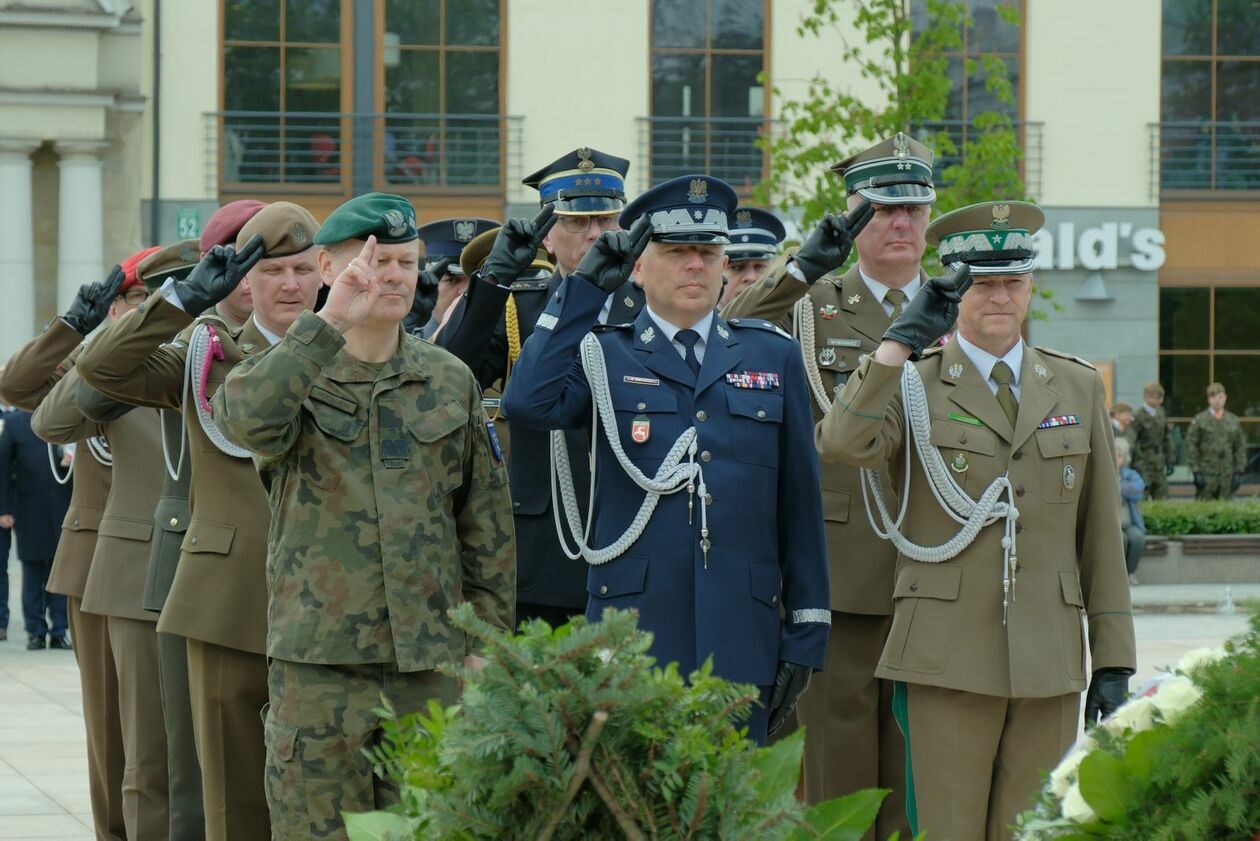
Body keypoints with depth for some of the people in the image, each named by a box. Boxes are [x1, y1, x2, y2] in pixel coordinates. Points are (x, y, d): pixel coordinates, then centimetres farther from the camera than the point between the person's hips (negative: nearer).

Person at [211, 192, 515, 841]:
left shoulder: (452, 382, 9)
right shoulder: (290, 371, 1)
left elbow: (487, 523, 13)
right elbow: (247, 421, -25)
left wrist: (487, 639, 7)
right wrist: (331, 320, -30)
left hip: (433, 663, 2)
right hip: (317, 660, -2)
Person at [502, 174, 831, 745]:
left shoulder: (773, 356, 12)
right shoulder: (603, 355, 7)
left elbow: (800, 502, 11)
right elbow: (529, 404, -14)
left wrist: (806, 633, 7)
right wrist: (584, 290, -9)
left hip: (741, 643, 2)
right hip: (631, 634, -2)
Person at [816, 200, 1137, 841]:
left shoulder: (1077, 386, 13)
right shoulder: (912, 385, 4)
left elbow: (1100, 531, 12)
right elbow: (842, 444, -19)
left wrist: (1113, 659, 8)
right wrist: (905, 337, -18)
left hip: (1049, 661, 3)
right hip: (948, 659, -3)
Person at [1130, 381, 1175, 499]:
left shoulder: (1161, 413, 8)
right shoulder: (1138, 417, -12)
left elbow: (1167, 438, 16)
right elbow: (1132, 442, -14)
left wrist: (1169, 461, 14)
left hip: (1159, 466, 6)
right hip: (1144, 466, -6)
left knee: (1162, 498, 6)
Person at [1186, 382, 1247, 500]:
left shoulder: (1233, 420, 10)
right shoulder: (1199, 420, 1)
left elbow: (1240, 447, 12)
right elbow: (1191, 447, -2)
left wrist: (1239, 471, 4)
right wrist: (1196, 472, -8)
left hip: (1227, 476, 3)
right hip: (1206, 474, -3)